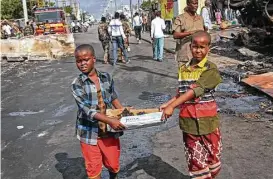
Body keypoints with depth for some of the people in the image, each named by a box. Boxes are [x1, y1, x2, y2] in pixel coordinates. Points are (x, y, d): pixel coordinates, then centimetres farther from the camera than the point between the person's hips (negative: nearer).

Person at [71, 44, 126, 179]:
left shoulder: (106, 77, -2)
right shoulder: (77, 84, -13)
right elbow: (87, 110, -22)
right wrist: (109, 120, -31)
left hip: (109, 131, 3)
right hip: (90, 133, -3)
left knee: (113, 165, 18)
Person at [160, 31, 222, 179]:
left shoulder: (211, 69, -12)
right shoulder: (184, 69, 6)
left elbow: (195, 91, -22)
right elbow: (181, 93, 10)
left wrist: (172, 106, -28)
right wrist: (167, 104, -8)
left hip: (206, 119, -3)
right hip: (189, 120, 4)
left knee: (212, 156, 14)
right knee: (195, 160, 12)